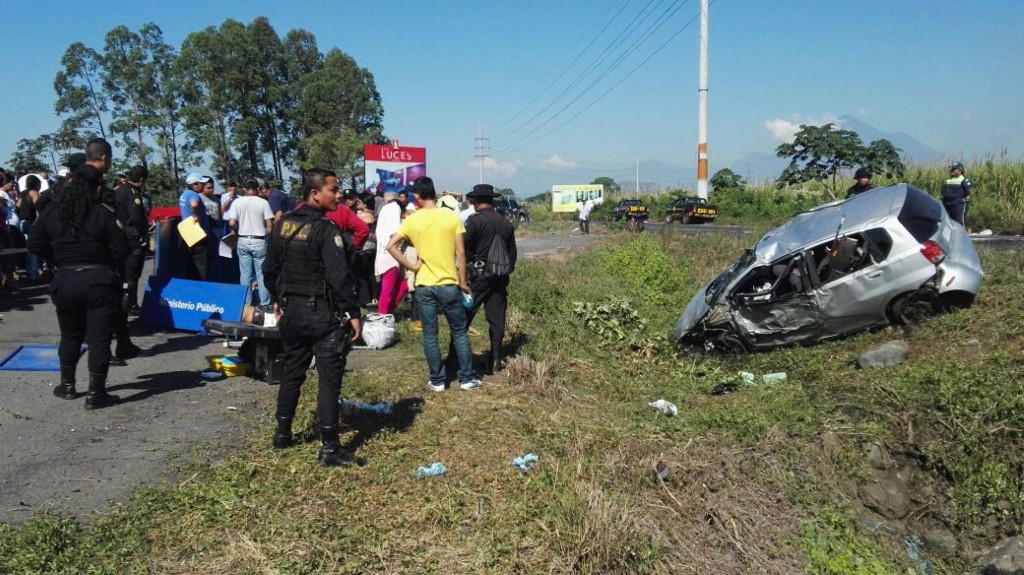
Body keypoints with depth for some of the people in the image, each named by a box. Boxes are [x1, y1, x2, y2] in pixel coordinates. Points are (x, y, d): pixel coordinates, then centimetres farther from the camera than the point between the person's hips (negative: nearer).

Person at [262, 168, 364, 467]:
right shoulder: (326, 229, -16)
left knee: (291, 372, 20)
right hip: (323, 314, -7)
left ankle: (283, 433, 32)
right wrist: (353, 313, -17)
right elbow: (340, 277, -22)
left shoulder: (282, 224, 6)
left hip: (292, 311, 7)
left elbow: (270, 270, 13)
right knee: (329, 379, -3)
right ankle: (330, 449, -1)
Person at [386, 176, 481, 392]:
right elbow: (460, 253, -5)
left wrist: (411, 266, -3)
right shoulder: (452, 216, -4)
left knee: (430, 335, 9)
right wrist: (463, 282, 3)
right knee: (460, 333, 11)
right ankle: (467, 378, 15)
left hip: (424, 285, 1)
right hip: (449, 284, 0)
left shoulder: (412, 220, -2)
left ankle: (437, 380, 15)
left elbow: (391, 246, -9)